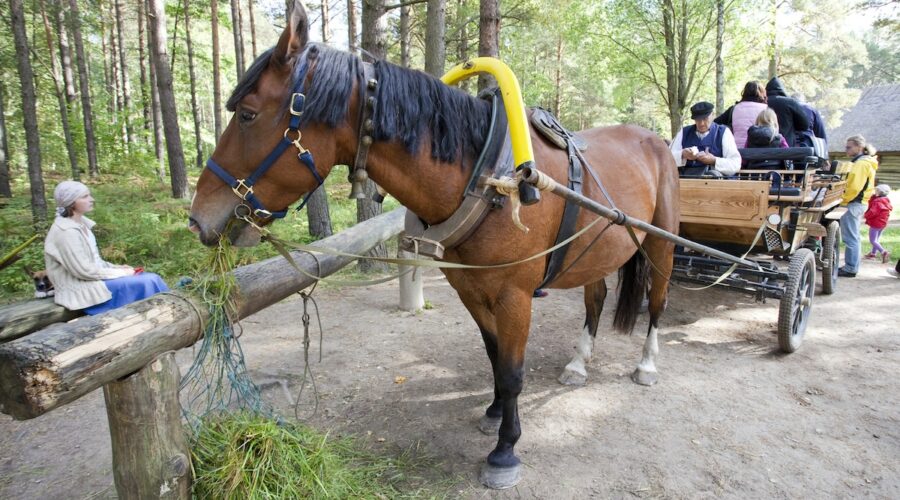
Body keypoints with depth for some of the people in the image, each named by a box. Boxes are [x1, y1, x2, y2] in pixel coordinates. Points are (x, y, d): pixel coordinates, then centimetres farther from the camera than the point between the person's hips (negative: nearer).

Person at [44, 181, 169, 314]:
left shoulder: (81, 224, 8)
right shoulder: (67, 231, -20)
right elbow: (84, 271, -21)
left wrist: (117, 268, 2)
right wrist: (121, 273, -14)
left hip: (94, 278, 9)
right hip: (82, 289, -9)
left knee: (152, 278, -3)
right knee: (148, 283, -16)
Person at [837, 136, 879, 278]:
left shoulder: (861, 164, -15)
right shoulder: (863, 162, 17)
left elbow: (854, 187, -22)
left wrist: (842, 201, -13)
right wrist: (843, 199, 15)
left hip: (853, 204, -11)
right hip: (856, 203, 11)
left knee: (850, 237, -7)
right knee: (853, 237, 14)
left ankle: (850, 269, -4)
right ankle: (851, 266, 20)